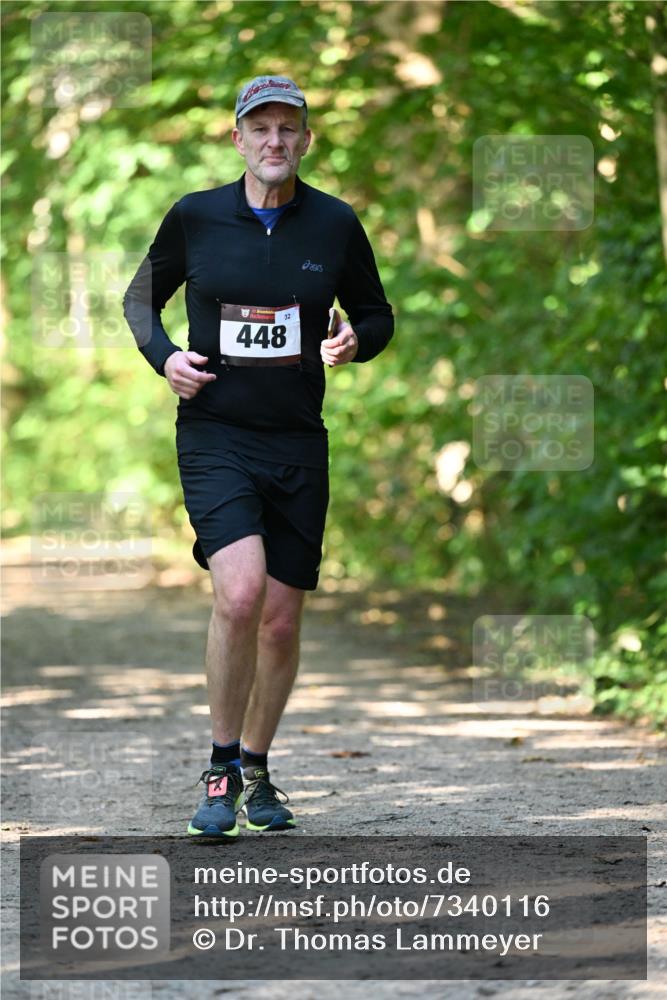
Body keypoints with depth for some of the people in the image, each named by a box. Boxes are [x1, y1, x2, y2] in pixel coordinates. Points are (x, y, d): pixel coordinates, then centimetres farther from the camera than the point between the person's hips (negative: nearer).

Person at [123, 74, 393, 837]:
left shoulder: (335, 225, 2)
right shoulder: (195, 217, -1)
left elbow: (376, 315, 13)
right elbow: (141, 297, 14)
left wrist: (355, 341, -10)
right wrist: (164, 356, -5)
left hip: (297, 442, 2)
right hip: (213, 436, -2)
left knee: (281, 620, 6)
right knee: (239, 593, -22)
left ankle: (255, 773, 27)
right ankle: (221, 773, -7)